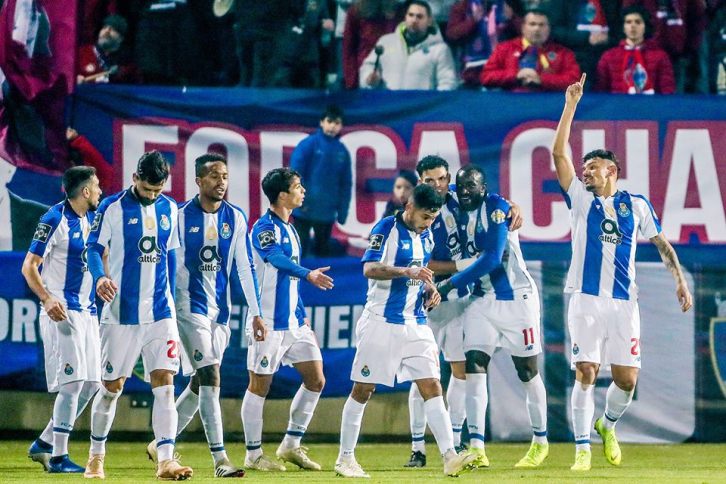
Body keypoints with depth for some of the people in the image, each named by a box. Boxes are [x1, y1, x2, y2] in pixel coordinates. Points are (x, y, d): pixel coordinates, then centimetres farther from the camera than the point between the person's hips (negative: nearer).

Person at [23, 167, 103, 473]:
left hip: (87, 312, 8)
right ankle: (58, 457, -9)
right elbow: (29, 266, -11)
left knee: (90, 384, 7)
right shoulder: (55, 219, -10)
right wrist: (47, 299, -24)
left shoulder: (93, 219, 14)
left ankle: (44, 444, 18)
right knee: (73, 382, -13)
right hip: (61, 311, -8)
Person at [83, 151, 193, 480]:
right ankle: (96, 456, 23)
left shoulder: (168, 209, 9)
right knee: (112, 386, 5)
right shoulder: (113, 207, -5)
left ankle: (166, 461, -15)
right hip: (121, 313, -3)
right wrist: (100, 277, -27)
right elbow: (94, 248, -7)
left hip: (160, 313, 3)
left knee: (164, 383, -9)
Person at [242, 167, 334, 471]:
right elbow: (277, 259, -33)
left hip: (294, 321, 9)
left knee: (316, 380, 6)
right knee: (260, 385, 0)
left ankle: (291, 445, 16)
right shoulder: (264, 228, -12)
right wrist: (308, 274, -45)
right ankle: (253, 454, 8)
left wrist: (303, 317, 23)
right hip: (268, 322, -9)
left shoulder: (289, 229, 16)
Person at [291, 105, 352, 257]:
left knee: (323, 251, 16)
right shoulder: (308, 144, -9)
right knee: (299, 251, -3)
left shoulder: (342, 151, 6)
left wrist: (342, 211, 5)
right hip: (305, 210, -5)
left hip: (327, 212, 5)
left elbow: (346, 183, 9)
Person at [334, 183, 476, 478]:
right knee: (363, 389, 2)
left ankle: (450, 457, -13)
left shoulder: (426, 237, 12)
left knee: (432, 387, -5)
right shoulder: (386, 229, -9)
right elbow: (369, 269, -22)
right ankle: (345, 458, 12)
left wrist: (430, 291, 6)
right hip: (382, 322, -6)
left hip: (416, 324, 6)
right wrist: (407, 271, -33)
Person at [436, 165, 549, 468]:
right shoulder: (457, 210, 2)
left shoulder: (496, 207, -16)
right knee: (474, 368, -8)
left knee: (527, 372, 5)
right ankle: (476, 449, -10)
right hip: (481, 300, 5)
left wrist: (452, 283, -20)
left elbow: (492, 258, -21)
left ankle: (540, 442, 21)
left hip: (515, 297, -5)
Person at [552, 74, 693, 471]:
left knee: (626, 379, 0)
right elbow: (558, 154, 1)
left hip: (624, 303, 1)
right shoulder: (581, 199, 8)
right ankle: (582, 450, -4)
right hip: (586, 300, -1)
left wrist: (680, 279, 7)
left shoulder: (636, 205, 11)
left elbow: (661, 243, 18)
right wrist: (571, 105, -3)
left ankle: (607, 426, 29)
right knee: (586, 374, -8)